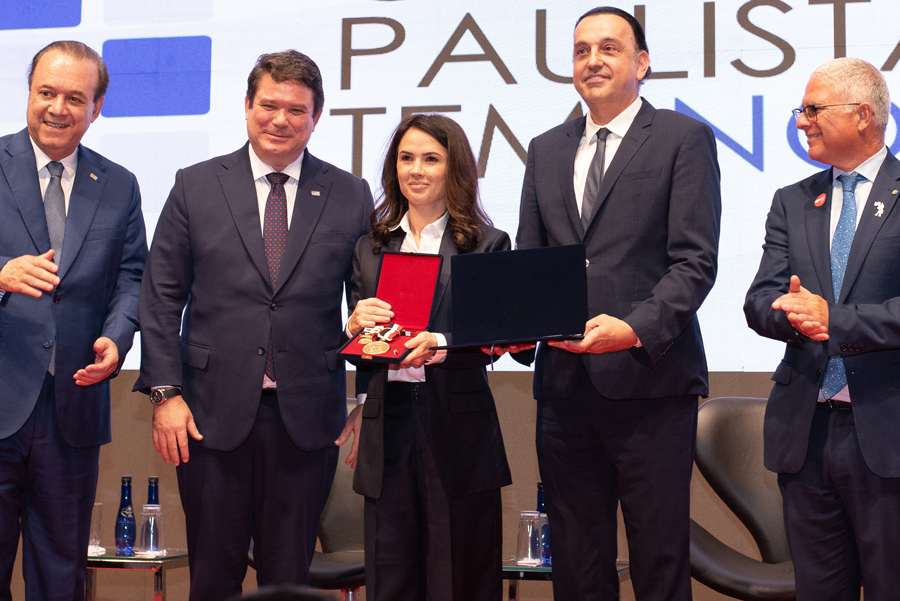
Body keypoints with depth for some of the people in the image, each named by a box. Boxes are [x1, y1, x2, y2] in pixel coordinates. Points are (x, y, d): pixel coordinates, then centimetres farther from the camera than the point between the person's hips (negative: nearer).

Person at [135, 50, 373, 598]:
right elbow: (162, 297, 3)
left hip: (307, 416, 0)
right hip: (213, 412, 0)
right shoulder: (196, 187, 4)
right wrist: (165, 392, -5)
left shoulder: (350, 196, 5)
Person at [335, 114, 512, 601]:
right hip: (386, 426, 3)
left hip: (458, 428, -3)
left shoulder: (488, 245, 4)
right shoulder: (370, 248, 15)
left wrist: (440, 345, -23)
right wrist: (354, 326, -8)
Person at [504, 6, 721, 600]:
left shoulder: (684, 138, 2)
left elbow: (695, 261, -6)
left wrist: (637, 328, -21)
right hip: (565, 383, 5)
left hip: (649, 378, -4)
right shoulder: (545, 150, 18)